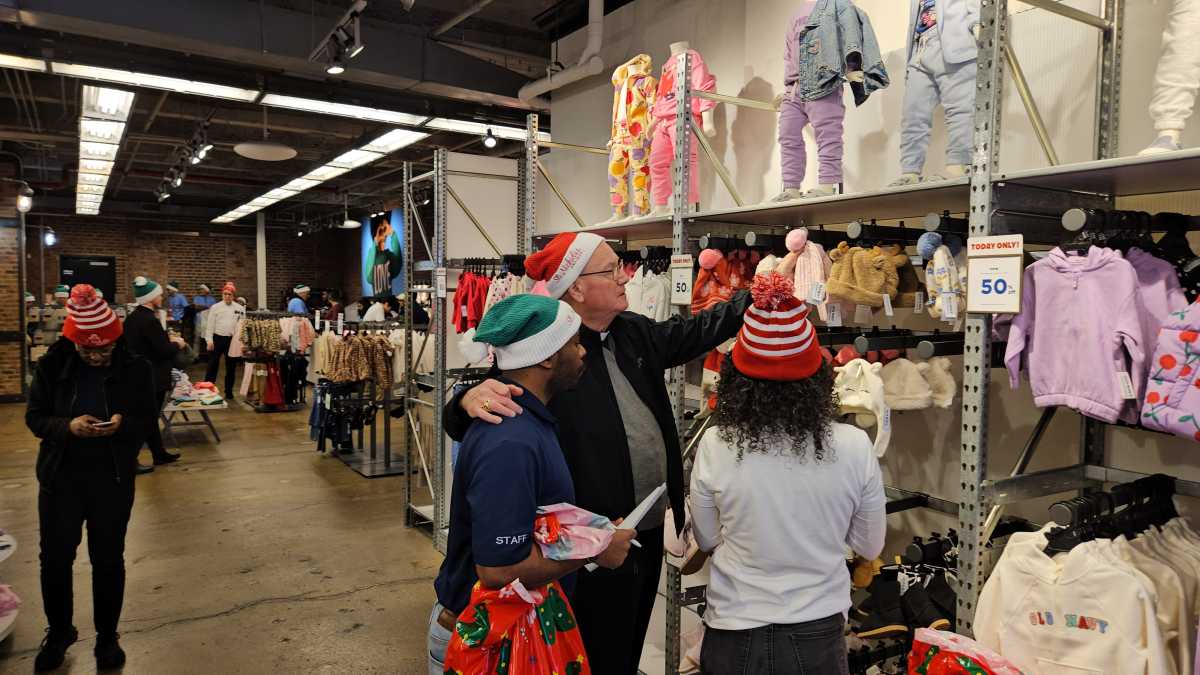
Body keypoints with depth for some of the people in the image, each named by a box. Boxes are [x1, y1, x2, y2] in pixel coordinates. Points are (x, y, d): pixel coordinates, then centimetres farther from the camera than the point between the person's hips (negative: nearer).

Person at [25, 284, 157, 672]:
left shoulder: (135, 368, -8)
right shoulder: (52, 366, -6)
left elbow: (148, 420, -2)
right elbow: (34, 418, -1)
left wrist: (123, 424, -25)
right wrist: (69, 426, -22)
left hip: (113, 480, -1)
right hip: (60, 478, 1)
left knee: (108, 559, 10)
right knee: (55, 558, 11)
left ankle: (107, 636, 29)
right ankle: (59, 632, 35)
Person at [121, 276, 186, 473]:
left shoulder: (132, 317, 6)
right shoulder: (150, 320, -22)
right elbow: (164, 350, -22)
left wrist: (168, 341, 12)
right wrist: (177, 344, -3)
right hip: (152, 379, -10)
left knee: (149, 418, 18)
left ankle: (159, 454, 32)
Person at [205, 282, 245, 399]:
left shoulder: (239, 308, 3)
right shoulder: (215, 307, 1)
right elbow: (210, 325, 0)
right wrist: (209, 340, -8)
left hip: (232, 340, 1)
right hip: (217, 339, -1)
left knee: (231, 367, 9)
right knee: (212, 366, 2)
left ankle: (229, 392, 20)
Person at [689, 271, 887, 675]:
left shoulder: (715, 446, -18)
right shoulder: (854, 447, -16)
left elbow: (706, 541, -1)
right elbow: (870, 547, 0)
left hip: (736, 638, 0)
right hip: (819, 634, 1)